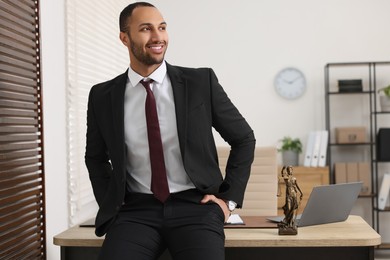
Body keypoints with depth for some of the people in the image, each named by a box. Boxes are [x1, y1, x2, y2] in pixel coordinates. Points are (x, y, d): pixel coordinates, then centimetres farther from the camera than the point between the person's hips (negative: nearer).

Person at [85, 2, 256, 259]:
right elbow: (96, 157, 21)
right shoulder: (103, 96, 5)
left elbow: (244, 139, 9)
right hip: (136, 210, 1)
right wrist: (111, 204, 8)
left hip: (195, 205, -1)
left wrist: (228, 198, 3)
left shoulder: (201, 82, -1)